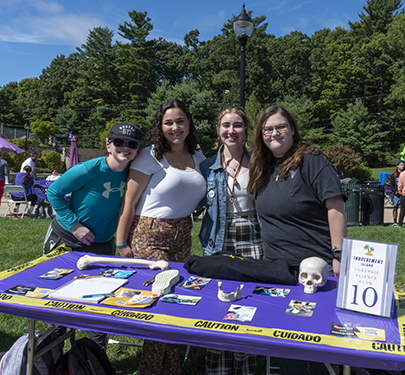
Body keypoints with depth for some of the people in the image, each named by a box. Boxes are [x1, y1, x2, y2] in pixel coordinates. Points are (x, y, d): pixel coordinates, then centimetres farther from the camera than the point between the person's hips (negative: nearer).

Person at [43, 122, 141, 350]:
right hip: (66, 241, -3)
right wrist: (74, 224, -18)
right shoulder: (90, 170, -22)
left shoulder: (132, 173, -8)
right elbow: (54, 192, -12)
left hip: (102, 245, 4)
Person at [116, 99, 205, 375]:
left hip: (183, 237, 6)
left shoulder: (197, 156, 9)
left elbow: (201, 196, 22)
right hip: (149, 236, -6)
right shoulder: (150, 157, -8)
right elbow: (129, 202, -8)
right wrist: (122, 244, -9)